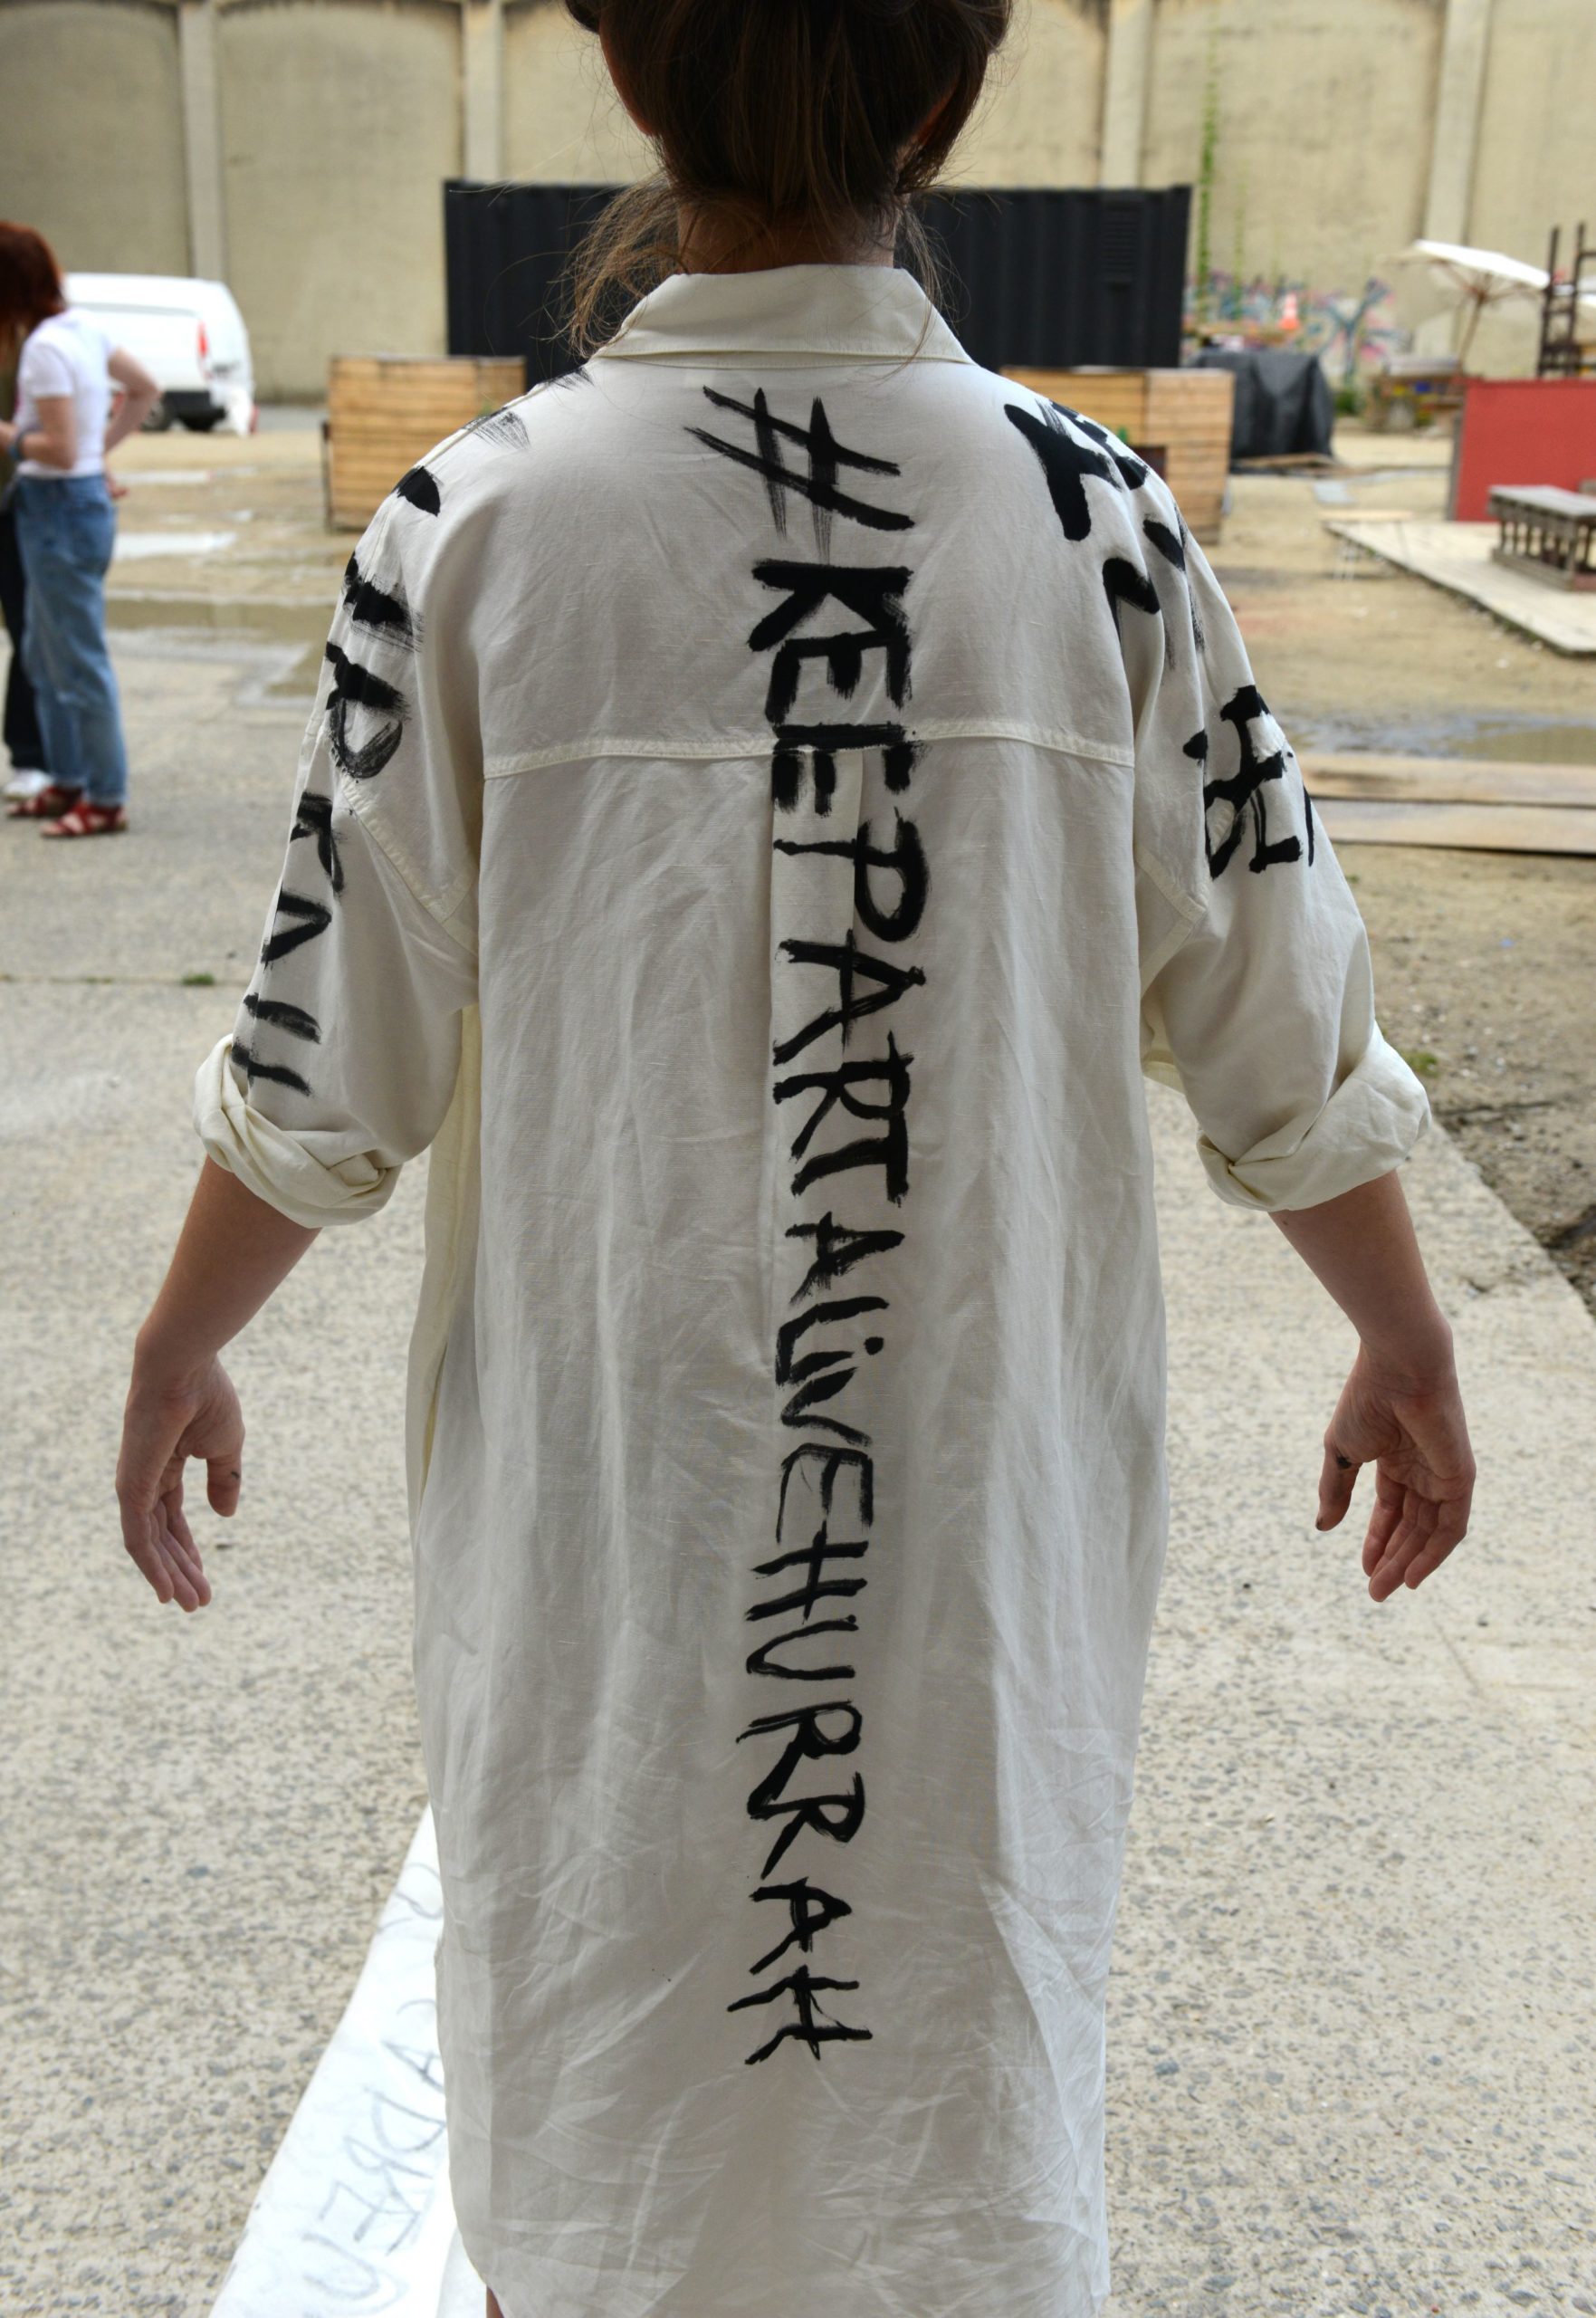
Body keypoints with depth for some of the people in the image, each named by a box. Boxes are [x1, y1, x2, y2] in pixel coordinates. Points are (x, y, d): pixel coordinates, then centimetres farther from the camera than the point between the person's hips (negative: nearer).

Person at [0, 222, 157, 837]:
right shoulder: (81, 326, 6)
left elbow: (60, 451, -22)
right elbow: (145, 389, 16)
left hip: (61, 510, -10)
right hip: (82, 497, 10)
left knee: (80, 664, -1)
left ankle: (106, 800, 8)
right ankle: (68, 782, 28)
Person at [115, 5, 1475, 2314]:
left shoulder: (480, 525, -12)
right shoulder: (1096, 521, -8)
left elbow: (327, 1065, -7)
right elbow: (1286, 1032, -2)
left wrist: (179, 1353, 10)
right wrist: (1407, 1348, 13)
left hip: (605, 1493, 0)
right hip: (987, 1491, 1)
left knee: (590, 2081, 24)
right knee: (967, 2089, 22)